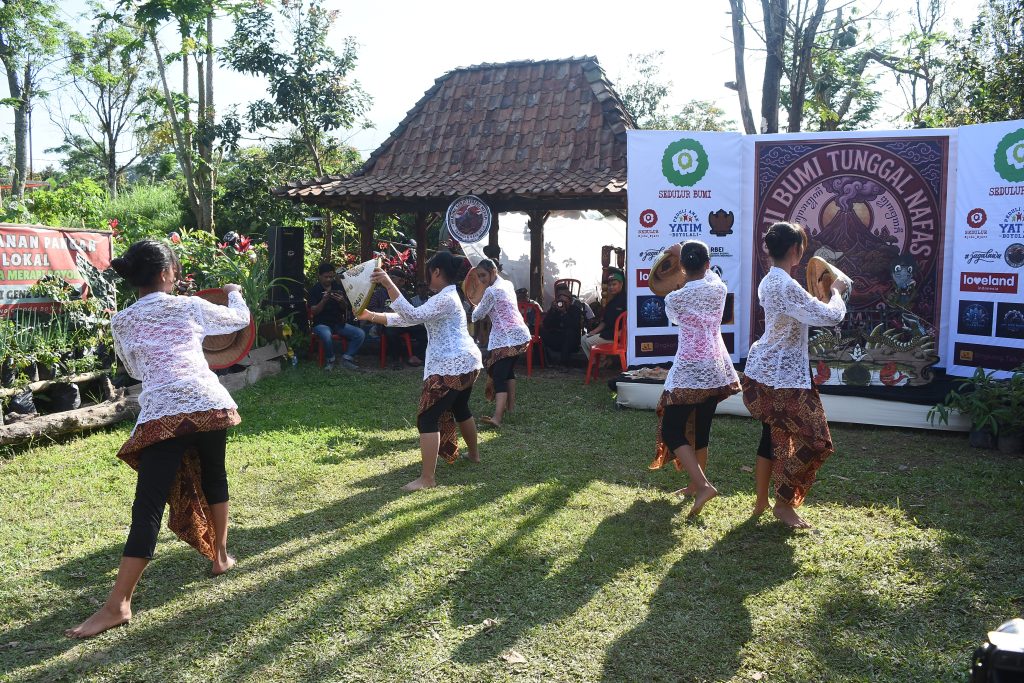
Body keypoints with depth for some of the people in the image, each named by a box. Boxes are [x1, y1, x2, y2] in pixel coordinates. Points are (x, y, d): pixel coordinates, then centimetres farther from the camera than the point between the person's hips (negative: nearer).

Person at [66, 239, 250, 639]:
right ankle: (221, 556, 39)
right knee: (213, 477, 25)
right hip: (210, 405, 1)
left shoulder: (121, 323, 13)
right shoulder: (190, 306, 11)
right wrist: (234, 292, 47)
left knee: (148, 507, -4)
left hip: (162, 416, -1)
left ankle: (118, 605, -6)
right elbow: (240, 318, 27)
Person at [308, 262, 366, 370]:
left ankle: (346, 359, -4)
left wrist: (342, 302, -14)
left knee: (360, 334, -18)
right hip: (321, 324, -4)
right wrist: (323, 300, -25)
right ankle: (331, 360, -12)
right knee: (327, 335, -39)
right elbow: (314, 311, -9)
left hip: (338, 323, 4)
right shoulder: (314, 290, -1)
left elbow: (346, 309, 9)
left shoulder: (339, 287, 8)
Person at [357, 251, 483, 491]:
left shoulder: (445, 298, -16)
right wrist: (371, 316, 8)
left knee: (428, 418, -11)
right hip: (465, 362, 11)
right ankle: (474, 454, 48)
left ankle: (427, 479, -12)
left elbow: (412, 315, -31)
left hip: (451, 366, -11)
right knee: (459, 409, 29)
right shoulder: (446, 297, 17)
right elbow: (407, 319, 14)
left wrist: (389, 284, -36)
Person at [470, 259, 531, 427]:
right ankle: (510, 405, 38)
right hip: (520, 334, 9)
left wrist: (476, 307, 19)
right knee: (509, 369, 25)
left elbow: (478, 315, -1)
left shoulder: (491, 291, -11)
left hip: (505, 339, -9)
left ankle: (497, 418, -25)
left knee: (498, 376, -14)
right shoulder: (508, 284, 14)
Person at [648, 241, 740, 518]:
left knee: (672, 430, 0)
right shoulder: (719, 289, -1)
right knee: (701, 430, 16)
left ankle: (703, 485, -14)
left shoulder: (675, 299, -12)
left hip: (688, 372, -6)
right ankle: (695, 485, 27)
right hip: (716, 370, 6)